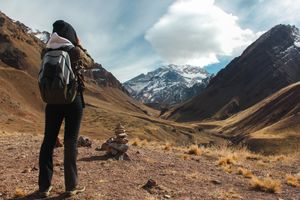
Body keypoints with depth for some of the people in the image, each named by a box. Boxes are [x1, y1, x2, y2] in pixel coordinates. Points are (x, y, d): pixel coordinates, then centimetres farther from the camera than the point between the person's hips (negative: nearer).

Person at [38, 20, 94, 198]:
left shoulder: (47, 52, 2)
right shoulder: (75, 51, -7)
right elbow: (90, 63, 11)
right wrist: (80, 46, 19)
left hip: (53, 101, 3)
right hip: (73, 100, -3)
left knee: (48, 141, 9)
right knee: (71, 142, 3)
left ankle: (44, 186, 14)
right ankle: (71, 186, 10)